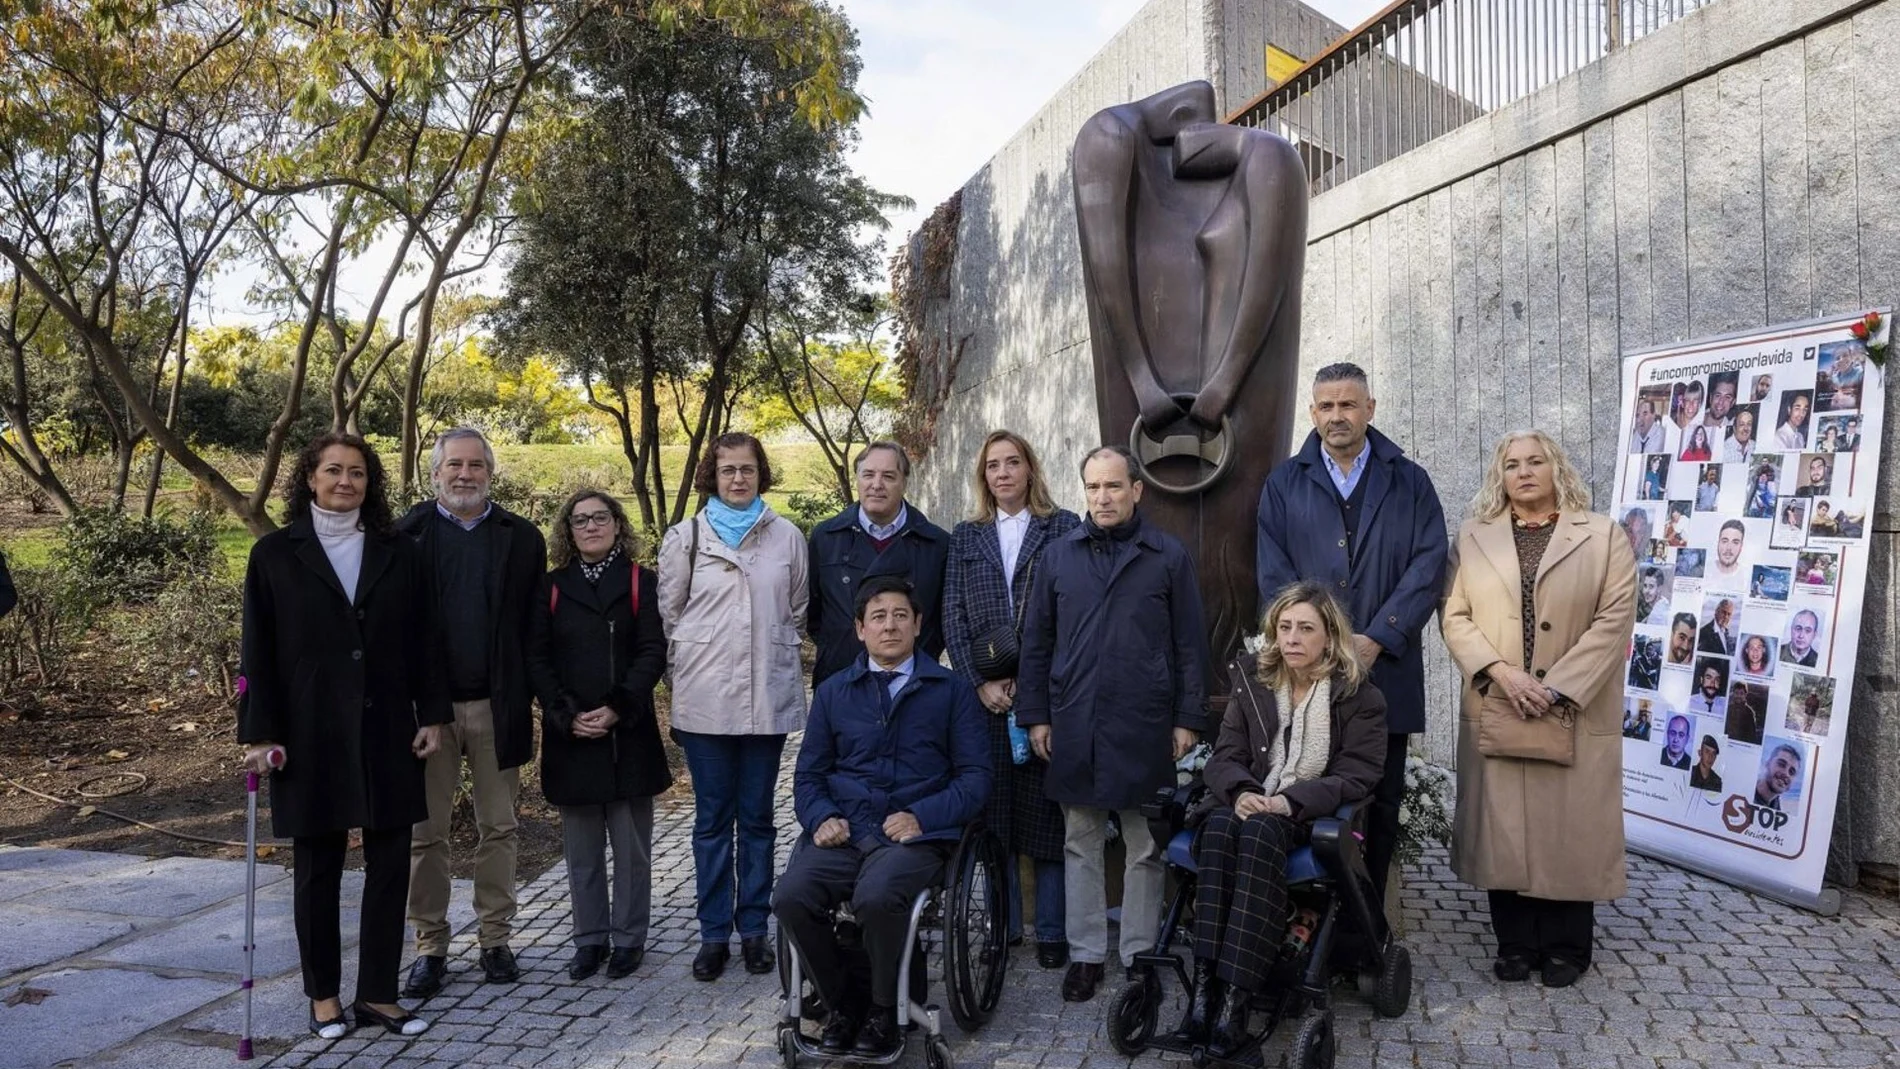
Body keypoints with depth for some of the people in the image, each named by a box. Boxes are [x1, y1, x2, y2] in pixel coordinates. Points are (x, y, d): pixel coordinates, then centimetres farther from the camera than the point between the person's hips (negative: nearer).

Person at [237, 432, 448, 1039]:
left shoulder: (398, 553, 6)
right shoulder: (275, 554, 1)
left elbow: (423, 641, 6)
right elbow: (258, 652, -1)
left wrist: (433, 715, 1)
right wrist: (260, 734, -6)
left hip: (388, 732, 2)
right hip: (310, 734, -2)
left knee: (390, 864, 4)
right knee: (317, 869, 8)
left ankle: (378, 995, 16)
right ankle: (324, 996, 22)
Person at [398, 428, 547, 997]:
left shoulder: (522, 538, 4)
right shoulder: (404, 536, 1)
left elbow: (535, 625, 2)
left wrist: (530, 696, -5)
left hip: (498, 707, 1)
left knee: (497, 828, 10)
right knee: (425, 833, 7)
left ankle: (495, 939, 22)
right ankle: (430, 947, 19)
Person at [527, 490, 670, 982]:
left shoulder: (641, 582, 3)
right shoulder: (552, 587, 9)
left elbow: (653, 652, -4)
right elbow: (537, 658, 4)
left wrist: (617, 709, -15)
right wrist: (568, 715, -10)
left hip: (628, 734, -2)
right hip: (570, 737, 2)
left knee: (631, 843, 4)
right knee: (581, 847, 8)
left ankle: (629, 938, 15)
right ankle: (590, 939, 19)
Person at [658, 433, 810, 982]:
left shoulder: (787, 537, 4)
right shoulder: (685, 537, 3)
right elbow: (669, 611, 8)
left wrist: (776, 657, 10)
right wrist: (692, 660, 7)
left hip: (769, 697, 1)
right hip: (705, 699, -1)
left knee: (757, 817, 9)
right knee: (712, 819, 6)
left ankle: (754, 929, 19)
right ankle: (714, 933, 14)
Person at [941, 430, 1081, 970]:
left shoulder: (1063, 528, 4)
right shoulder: (965, 537, 14)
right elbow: (953, 616, 8)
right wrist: (981, 683, -4)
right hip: (985, 695, 3)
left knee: (1046, 811, 1)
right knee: (993, 811, 5)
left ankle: (1051, 931, 10)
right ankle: (1003, 926, 16)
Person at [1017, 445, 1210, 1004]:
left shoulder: (1168, 556, 1)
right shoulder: (1059, 555, 6)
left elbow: (1190, 644, 2)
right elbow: (1036, 640, 8)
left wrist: (1188, 718, -2)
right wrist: (1035, 715, 4)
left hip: (1144, 726, -2)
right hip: (1074, 724, 2)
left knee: (1145, 846, 8)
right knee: (1080, 842, 10)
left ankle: (1138, 953, 21)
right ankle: (1086, 953, 21)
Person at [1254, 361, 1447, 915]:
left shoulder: (1409, 482, 8)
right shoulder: (1284, 484, 9)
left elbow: (1428, 567, -2)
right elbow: (1273, 574, 1)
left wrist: (1374, 640, -12)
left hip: (1385, 670, 0)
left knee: (1381, 804, 7)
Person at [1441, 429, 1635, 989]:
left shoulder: (1603, 536, 2)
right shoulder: (1474, 538, 8)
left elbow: (1614, 620, -5)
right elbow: (1456, 617, 3)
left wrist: (1558, 689, -14)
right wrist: (1499, 671, -13)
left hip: (1575, 714, -2)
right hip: (1496, 712, 2)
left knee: (1569, 829, 4)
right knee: (1503, 830, 6)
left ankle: (1566, 947, 19)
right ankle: (1516, 943, 19)